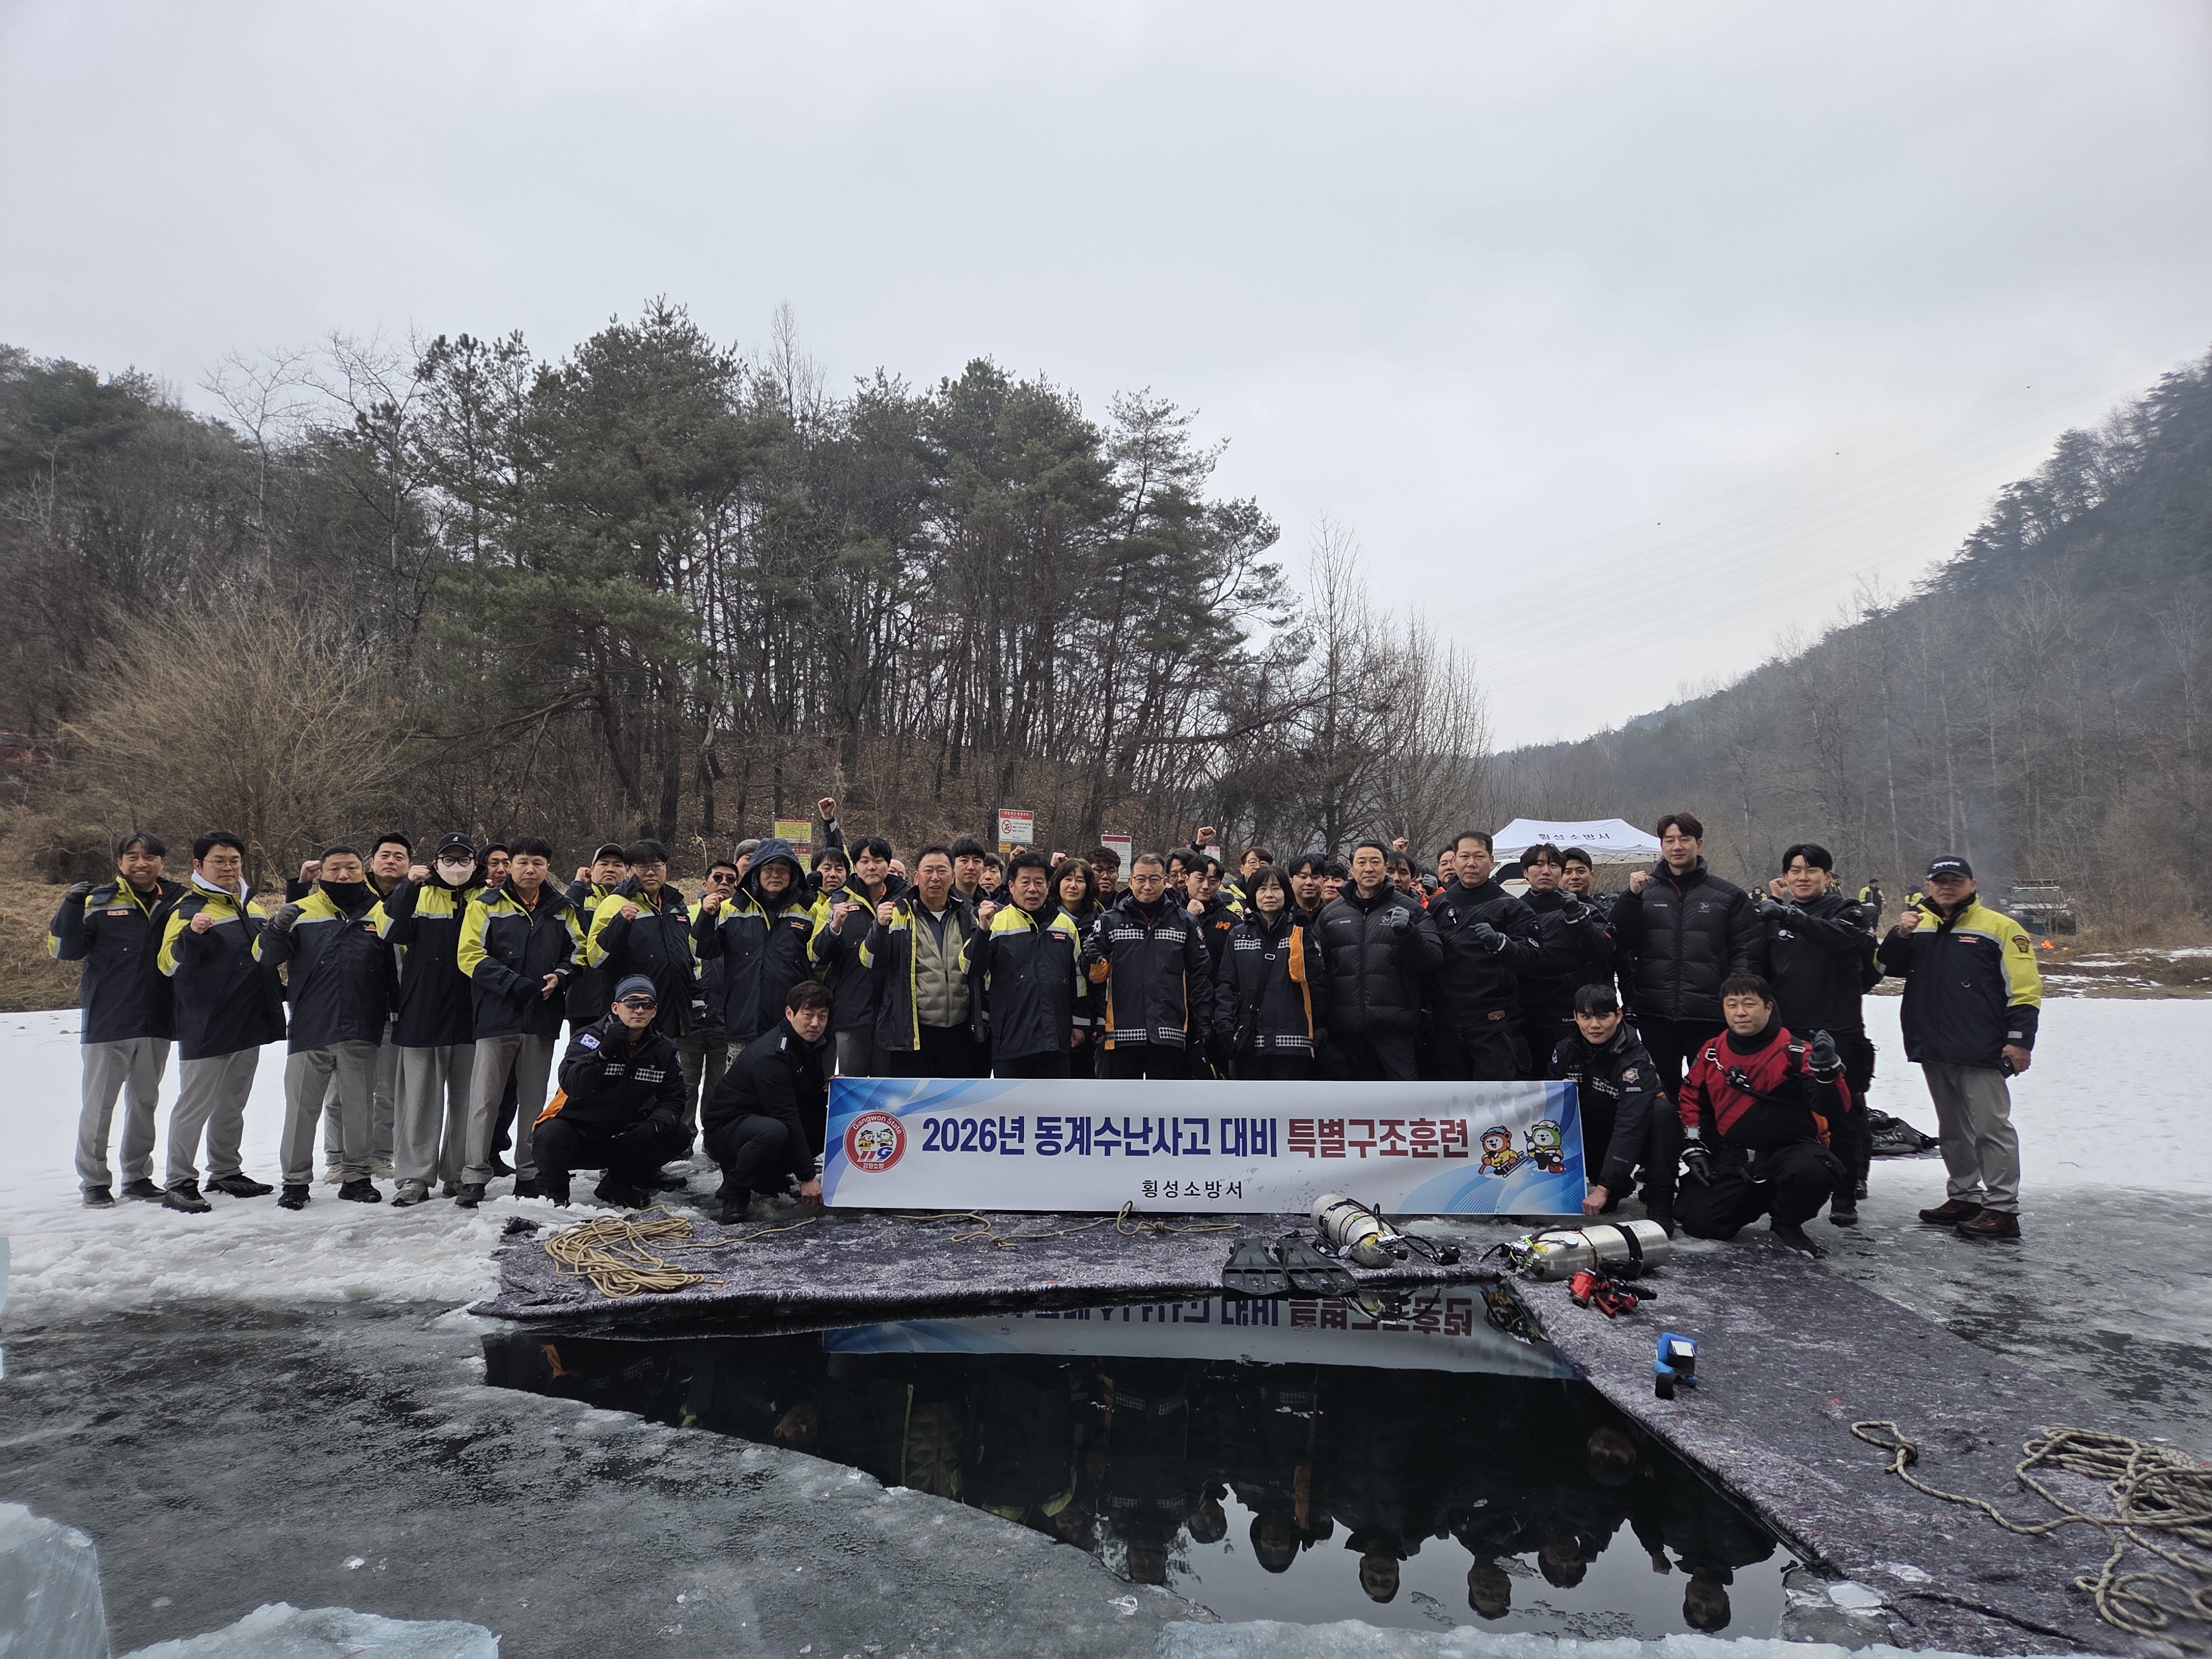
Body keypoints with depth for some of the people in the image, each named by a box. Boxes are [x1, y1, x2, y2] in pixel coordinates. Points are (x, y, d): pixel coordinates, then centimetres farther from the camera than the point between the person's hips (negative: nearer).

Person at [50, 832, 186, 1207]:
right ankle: (94, 1180, 16)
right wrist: (71, 906, -21)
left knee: (145, 1102, 12)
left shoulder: (177, 901, 5)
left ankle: (137, 1175, 23)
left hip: (157, 1022, 3)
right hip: (106, 1022, -3)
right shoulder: (98, 903, -3)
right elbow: (63, 950, -8)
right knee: (98, 1103, 5)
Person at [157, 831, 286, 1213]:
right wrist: (191, 935, -35)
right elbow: (169, 965, -20)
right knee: (194, 1106, -2)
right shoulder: (188, 909, -10)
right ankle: (179, 1183, 5)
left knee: (232, 1105, 16)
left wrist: (279, 993, 21)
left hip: (249, 1025, 7)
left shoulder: (249, 907, 13)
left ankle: (226, 1172, 26)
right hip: (205, 1029, -7)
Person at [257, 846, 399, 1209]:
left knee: (359, 1107, 10)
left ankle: (357, 1176, 21)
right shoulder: (302, 913, 2)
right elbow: (264, 958, -2)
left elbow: (398, 969, 11)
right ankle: (296, 1180, 18)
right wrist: (277, 929, -21)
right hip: (310, 1029, -1)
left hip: (361, 1032, 1)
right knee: (302, 1107, 7)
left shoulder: (381, 915, 5)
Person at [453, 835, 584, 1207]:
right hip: (496, 1016, -3)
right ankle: (474, 1176, 5)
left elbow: (578, 950, 14)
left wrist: (561, 976, -7)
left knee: (533, 1099, 11)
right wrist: (514, 983, -17)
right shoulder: (487, 905, -1)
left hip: (543, 1017, 3)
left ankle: (528, 1173, 20)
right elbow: (469, 956, -7)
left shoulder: (563, 909, 8)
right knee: (485, 1098, -1)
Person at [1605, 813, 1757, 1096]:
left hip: (1709, 1017, -1)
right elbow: (1622, 941, -2)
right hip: (1654, 1013, 1)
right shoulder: (1644, 890, 8)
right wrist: (1631, 897, -13)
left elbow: (1745, 951, 0)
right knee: (1662, 1090, 9)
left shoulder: (1729, 895, 4)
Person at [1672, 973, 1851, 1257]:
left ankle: (1787, 1224, -2)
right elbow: (1692, 1100, 16)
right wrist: (1694, 1148, 7)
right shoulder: (1711, 1054, 3)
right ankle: (1758, 1201, 22)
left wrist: (1827, 1070, -37)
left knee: (1812, 1172, -37)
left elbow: (1834, 1110, -19)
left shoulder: (1795, 1052, -11)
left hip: (1790, 1149, -3)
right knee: (1697, 1220, -11)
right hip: (1730, 1158, 3)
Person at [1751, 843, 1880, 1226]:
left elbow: (1842, 936, -24)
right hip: (1787, 1032, 3)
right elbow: (1758, 971, 12)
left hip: (1838, 1033, -3)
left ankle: (1845, 1197, 12)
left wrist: (1792, 916, -36)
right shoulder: (1774, 916, 10)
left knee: (1842, 1116, 2)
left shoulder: (1847, 913, 0)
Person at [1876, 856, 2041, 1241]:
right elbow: (1889, 967, 6)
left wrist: (2020, 1040, -12)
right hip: (1932, 1049, 6)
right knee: (1952, 1129, 14)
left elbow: (2024, 989, -6)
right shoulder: (1918, 924, 13)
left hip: (1981, 1051, -6)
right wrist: (1901, 935, -11)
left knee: (1991, 1127, -5)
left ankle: (2002, 1209, -1)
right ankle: (1964, 1197, 25)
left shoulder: (1999, 928, -3)